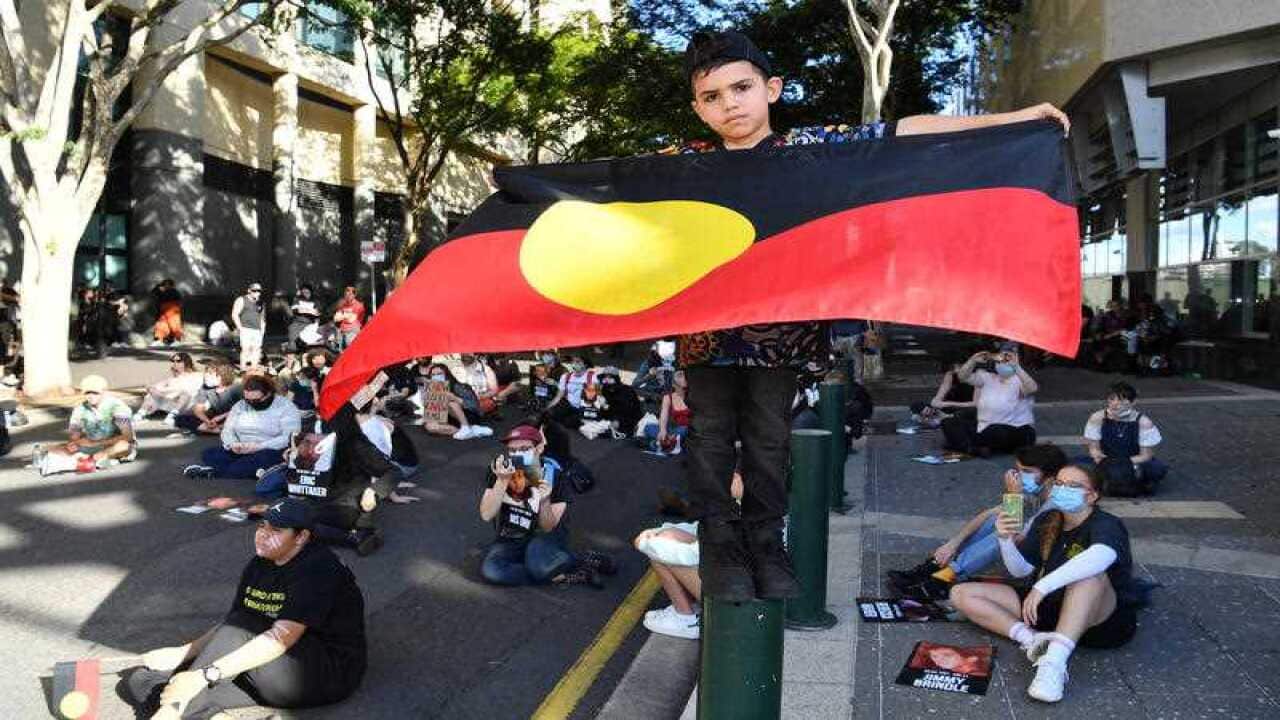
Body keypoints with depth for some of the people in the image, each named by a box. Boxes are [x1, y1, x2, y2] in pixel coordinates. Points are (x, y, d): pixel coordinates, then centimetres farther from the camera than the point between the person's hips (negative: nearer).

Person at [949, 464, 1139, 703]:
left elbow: (1102, 556, -39)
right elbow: (1021, 570, 6)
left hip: (1104, 621, -6)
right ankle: (1030, 638, -25)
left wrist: (1043, 586, -47)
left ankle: (1054, 662, -47)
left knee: (1090, 573, -39)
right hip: (1050, 608, 6)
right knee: (961, 594, -5)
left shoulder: (1106, 524, -14)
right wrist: (1006, 540, -15)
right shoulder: (1047, 521, 5)